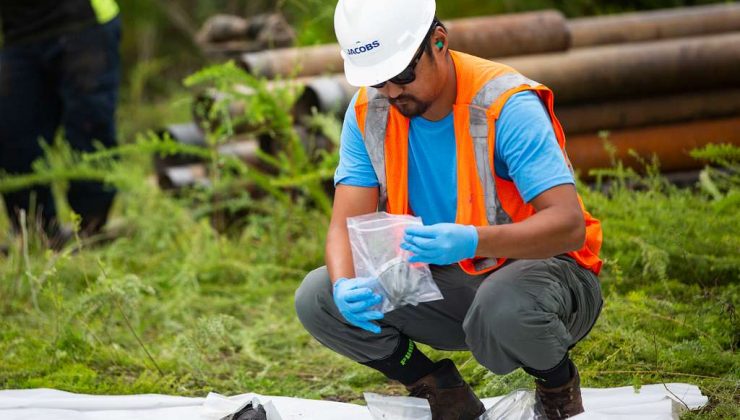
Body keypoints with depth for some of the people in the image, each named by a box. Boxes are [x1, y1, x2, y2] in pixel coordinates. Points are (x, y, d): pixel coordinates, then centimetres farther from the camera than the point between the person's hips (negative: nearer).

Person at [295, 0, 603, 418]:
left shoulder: (506, 105, -23)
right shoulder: (368, 112, -6)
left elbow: (569, 225, -30)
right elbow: (347, 223, -10)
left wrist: (473, 241, -47)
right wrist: (344, 287, -34)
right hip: (444, 281, 5)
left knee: (504, 308, -40)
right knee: (316, 299, -14)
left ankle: (558, 382, -4)